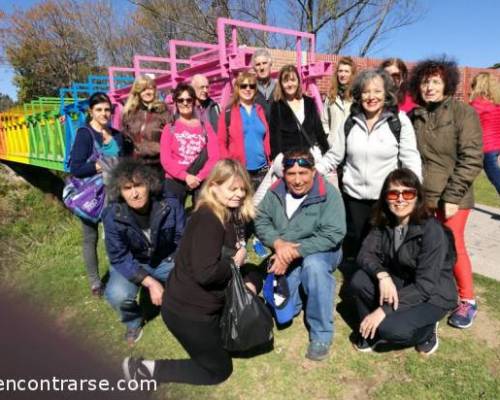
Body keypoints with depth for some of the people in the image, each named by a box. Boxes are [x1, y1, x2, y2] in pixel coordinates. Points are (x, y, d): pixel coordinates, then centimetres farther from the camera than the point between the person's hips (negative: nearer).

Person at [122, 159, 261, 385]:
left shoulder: (231, 215, 3)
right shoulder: (208, 219, -26)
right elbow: (205, 273, -33)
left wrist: (246, 281, -6)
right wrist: (234, 263, -17)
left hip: (205, 303, 9)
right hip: (187, 311, -9)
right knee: (218, 370, 7)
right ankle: (145, 370, 9)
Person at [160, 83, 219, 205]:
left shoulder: (206, 127, 10)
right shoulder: (169, 128, 8)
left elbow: (214, 157, 1)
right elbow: (165, 159, -1)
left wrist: (199, 177, -12)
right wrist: (185, 176, -15)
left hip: (201, 181, 1)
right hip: (175, 180, 0)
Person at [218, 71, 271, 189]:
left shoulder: (260, 110, 13)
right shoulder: (228, 112, 2)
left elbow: (266, 138, 15)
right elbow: (221, 142, 0)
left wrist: (269, 161, 7)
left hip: (262, 169, 4)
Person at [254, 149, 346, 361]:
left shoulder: (328, 195, -17)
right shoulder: (275, 192, -4)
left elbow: (332, 235, -23)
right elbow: (261, 222, -3)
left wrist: (294, 251, -28)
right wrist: (278, 243, -24)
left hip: (320, 254, -3)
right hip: (284, 257, 4)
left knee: (313, 265, -38)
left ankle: (321, 335, -21)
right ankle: (300, 291, 27)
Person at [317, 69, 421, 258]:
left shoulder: (400, 121, -6)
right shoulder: (350, 122, 2)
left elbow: (411, 160, -7)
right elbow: (333, 157, 5)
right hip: (353, 197, 3)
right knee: (354, 245, 16)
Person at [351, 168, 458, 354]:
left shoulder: (432, 230, -26)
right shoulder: (384, 222, -8)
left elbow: (425, 286, -28)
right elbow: (365, 254, -11)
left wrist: (384, 310, -29)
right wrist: (383, 275, -32)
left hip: (433, 295, -5)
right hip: (400, 285, 5)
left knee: (391, 329, -29)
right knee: (359, 281, -20)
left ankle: (426, 330, 5)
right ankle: (371, 331, 4)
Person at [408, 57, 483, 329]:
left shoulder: (464, 113, -4)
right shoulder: (413, 117, 7)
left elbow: (471, 159, -10)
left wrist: (452, 196, -15)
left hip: (451, 196, -3)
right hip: (419, 194, 3)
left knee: (454, 247, 2)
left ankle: (467, 301, 23)